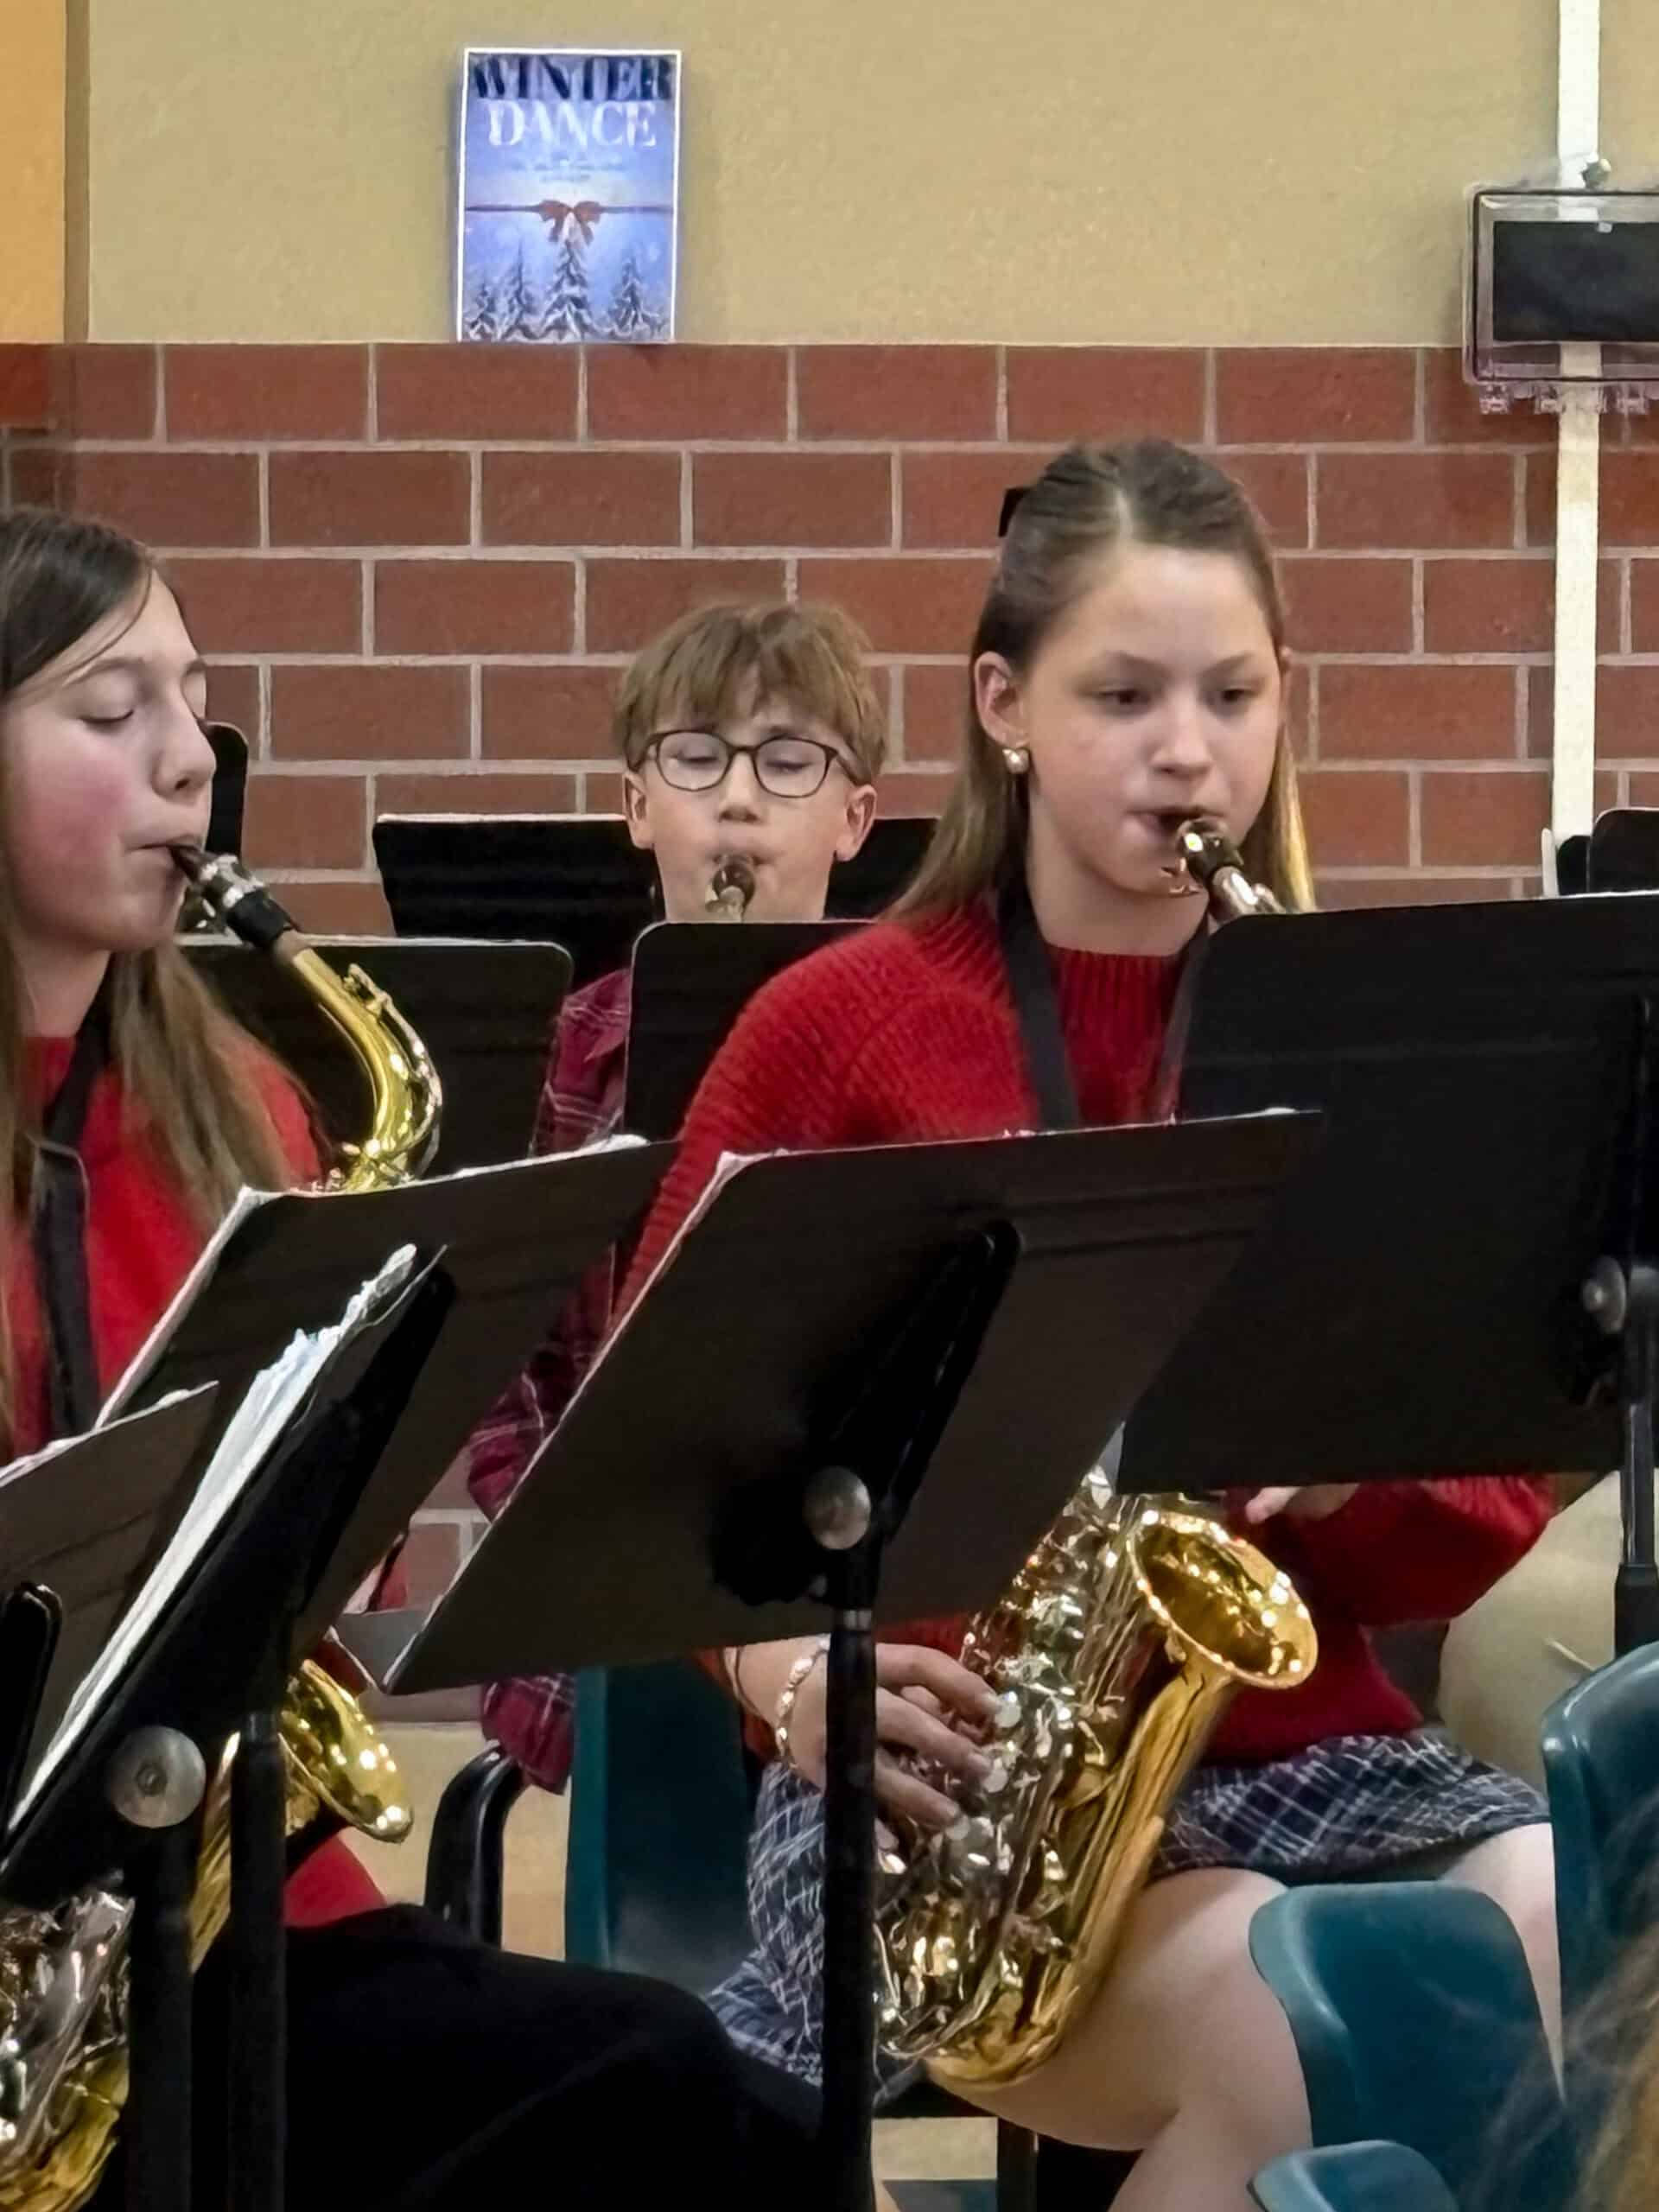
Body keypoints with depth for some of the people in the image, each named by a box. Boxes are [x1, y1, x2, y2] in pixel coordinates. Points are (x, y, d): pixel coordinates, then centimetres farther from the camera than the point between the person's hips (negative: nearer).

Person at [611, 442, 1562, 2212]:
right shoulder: (836, 1029, 2)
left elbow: (1495, 1502, 9)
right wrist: (789, 1672, -12)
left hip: (1305, 1749, 3)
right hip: (947, 1773, -2)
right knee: (1294, 2034, -32)